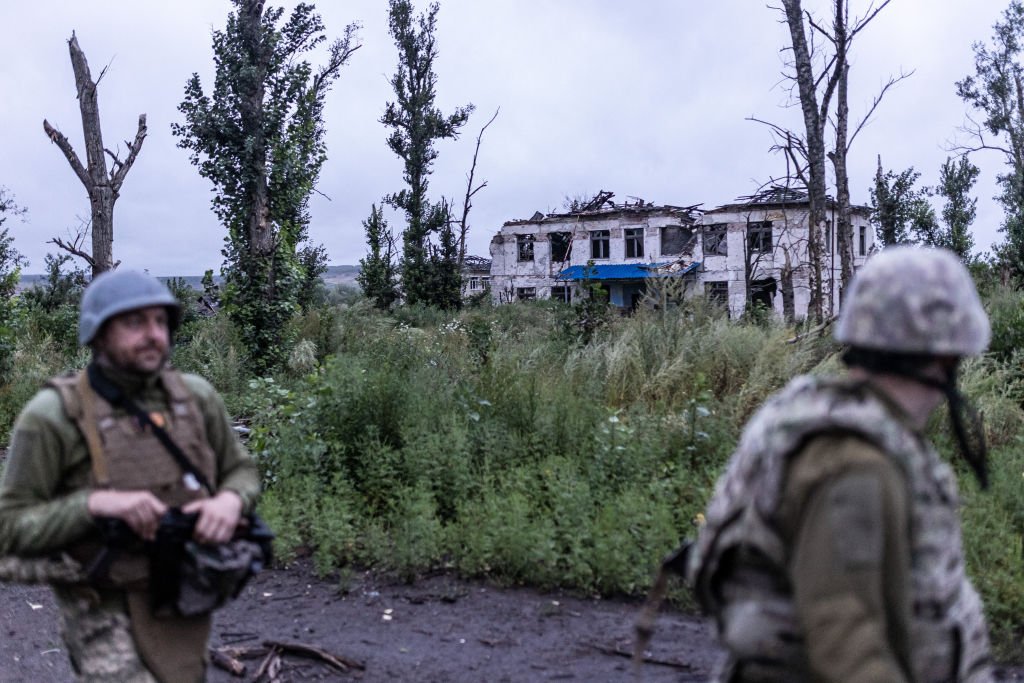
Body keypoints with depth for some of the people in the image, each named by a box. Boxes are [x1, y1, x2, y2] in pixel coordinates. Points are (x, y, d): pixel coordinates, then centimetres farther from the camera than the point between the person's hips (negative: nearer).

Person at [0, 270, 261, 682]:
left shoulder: (195, 396, -3)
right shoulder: (53, 416, -16)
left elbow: (240, 472, 9)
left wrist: (230, 501, -16)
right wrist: (96, 503, -30)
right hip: (106, 612, -5)